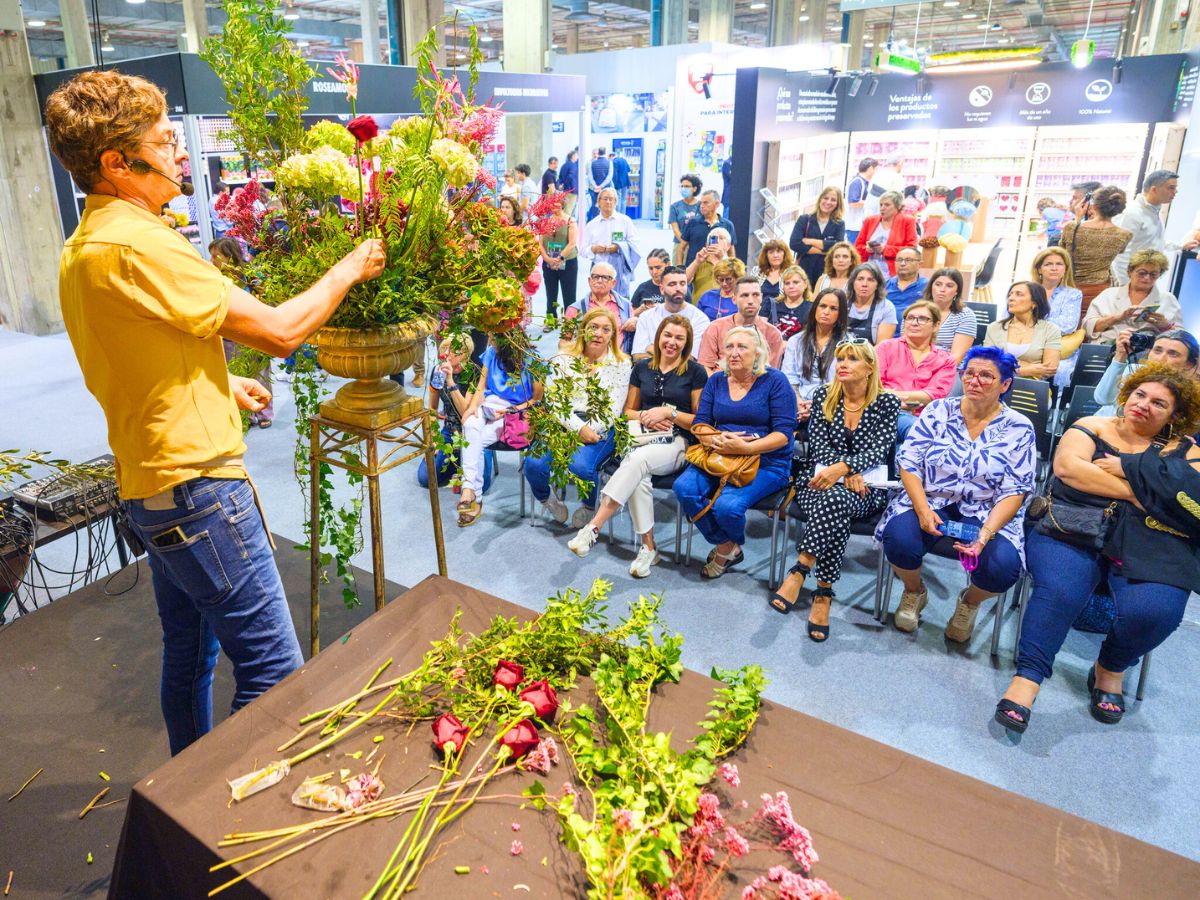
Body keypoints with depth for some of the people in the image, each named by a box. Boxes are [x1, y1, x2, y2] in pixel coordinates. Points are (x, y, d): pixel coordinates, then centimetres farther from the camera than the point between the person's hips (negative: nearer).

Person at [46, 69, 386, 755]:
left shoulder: (83, 245, 12)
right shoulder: (140, 243, -20)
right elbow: (280, 331, -19)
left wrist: (218, 381, 18)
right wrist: (349, 269, -4)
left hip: (151, 485, 11)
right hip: (195, 486, -11)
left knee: (190, 657, 23)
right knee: (275, 671, -3)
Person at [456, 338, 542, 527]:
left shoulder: (531, 360, -6)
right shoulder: (491, 352, 7)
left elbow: (537, 399, -3)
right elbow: (480, 388, 8)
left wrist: (512, 411, -15)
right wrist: (473, 405, -12)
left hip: (515, 413, -3)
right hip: (488, 406, 3)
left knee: (472, 440, -28)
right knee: (470, 425, -32)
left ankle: (469, 490, -22)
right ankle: (470, 490, -36)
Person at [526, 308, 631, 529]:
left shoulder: (621, 364, 7)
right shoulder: (565, 360, 10)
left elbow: (613, 409, 0)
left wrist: (589, 431, -13)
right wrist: (579, 427, -15)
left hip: (600, 429, -2)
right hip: (564, 424, 2)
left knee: (581, 466, -32)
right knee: (535, 464, -26)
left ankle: (589, 507, 3)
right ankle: (547, 500, 10)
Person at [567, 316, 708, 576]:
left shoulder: (695, 372, 4)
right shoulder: (642, 367, 15)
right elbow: (628, 411, 21)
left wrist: (669, 412, -11)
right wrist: (645, 416, -2)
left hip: (677, 443, -3)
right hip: (642, 437, 3)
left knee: (638, 459, -36)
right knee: (638, 477, -34)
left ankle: (593, 528, -40)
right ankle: (648, 547, -22)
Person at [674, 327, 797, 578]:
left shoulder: (775, 381, -2)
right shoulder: (716, 381, 12)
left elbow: (784, 433, -9)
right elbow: (699, 424, 8)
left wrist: (746, 448, -23)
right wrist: (714, 439, -16)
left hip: (766, 462, -5)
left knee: (727, 505, -30)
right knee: (684, 487, -23)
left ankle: (727, 548, 10)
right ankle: (727, 547, -1)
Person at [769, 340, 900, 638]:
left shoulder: (887, 403, 4)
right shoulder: (824, 396, 9)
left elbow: (877, 450, -7)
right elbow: (819, 446, 2)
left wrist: (842, 468, -26)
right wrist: (847, 474, -15)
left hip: (867, 488, -1)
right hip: (822, 480, 2)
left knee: (835, 500, -37)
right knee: (834, 512, -35)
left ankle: (800, 571, -32)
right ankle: (823, 592, -32)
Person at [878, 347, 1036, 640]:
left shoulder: (1018, 429, -1)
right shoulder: (938, 411, 1)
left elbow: (1014, 492, -6)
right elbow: (908, 461, -3)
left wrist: (986, 533, -22)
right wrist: (923, 510, -18)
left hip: (986, 514, 0)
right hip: (929, 501, 1)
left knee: (1003, 565, -30)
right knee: (899, 540, -31)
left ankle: (970, 602, 11)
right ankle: (914, 592, 8)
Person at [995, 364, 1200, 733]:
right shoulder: (1094, 426, 15)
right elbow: (1066, 466, -6)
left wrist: (1125, 466, -7)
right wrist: (1137, 493, -7)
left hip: (1151, 544, 2)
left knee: (1152, 609, -27)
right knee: (1059, 588, -32)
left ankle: (1111, 668, 3)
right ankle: (1026, 679, -26)